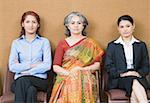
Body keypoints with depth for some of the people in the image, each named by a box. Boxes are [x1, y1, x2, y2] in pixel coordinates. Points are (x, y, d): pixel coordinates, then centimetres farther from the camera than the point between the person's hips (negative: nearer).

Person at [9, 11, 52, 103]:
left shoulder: (44, 42, 9)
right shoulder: (16, 43, 14)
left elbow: (47, 65, -5)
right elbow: (12, 67, 1)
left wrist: (26, 71, -9)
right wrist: (31, 65, -8)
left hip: (40, 80, -1)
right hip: (19, 80, 1)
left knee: (22, 81, -34)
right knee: (31, 90, -35)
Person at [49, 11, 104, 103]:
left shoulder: (90, 43, 14)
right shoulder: (62, 44, 15)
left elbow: (97, 64, 7)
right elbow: (56, 67, 5)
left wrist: (82, 69, -10)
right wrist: (69, 73, -13)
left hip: (85, 78, 0)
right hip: (66, 79, 0)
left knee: (83, 88, -34)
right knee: (70, 87, -34)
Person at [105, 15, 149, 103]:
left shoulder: (141, 45, 16)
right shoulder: (112, 46, 11)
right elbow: (108, 67, 4)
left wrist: (138, 73, -10)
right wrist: (122, 73, -13)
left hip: (138, 78, 2)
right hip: (118, 79, -1)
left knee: (134, 93, -34)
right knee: (135, 83, -35)